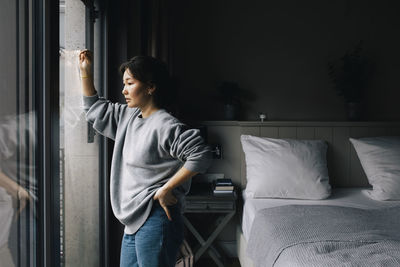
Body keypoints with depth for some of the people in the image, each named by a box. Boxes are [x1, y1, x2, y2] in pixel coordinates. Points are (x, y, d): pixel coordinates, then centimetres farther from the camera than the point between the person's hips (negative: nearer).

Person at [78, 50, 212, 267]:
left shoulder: (165, 125, -17)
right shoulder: (128, 116, 11)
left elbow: (201, 155, -26)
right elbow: (96, 110, 27)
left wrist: (165, 189, -21)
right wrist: (86, 72, 19)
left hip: (156, 222, -9)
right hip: (134, 222, 9)